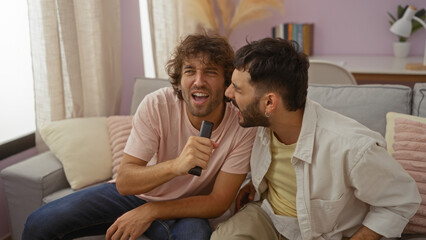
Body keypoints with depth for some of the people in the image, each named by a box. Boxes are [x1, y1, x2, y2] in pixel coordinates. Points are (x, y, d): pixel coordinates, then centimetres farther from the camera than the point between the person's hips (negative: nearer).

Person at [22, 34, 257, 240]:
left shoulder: (243, 127, -22)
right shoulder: (156, 105, -21)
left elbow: (218, 202, -16)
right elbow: (124, 182, -23)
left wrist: (149, 211, -23)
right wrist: (175, 166, -43)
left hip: (184, 209, -1)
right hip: (133, 192, 2)